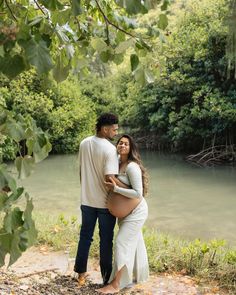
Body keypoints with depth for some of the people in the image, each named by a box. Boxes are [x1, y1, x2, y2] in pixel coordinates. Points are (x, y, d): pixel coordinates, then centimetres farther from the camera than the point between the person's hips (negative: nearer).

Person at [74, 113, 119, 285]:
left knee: (85, 236, 16)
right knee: (106, 239, 8)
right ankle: (107, 276, 19)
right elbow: (110, 179, -26)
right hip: (105, 202, -5)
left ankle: (81, 273, 26)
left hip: (87, 200, 5)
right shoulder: (110, 149, -20)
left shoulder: (84, 143, 1)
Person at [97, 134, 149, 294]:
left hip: (136, 210, -9)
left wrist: (115, 188, -27)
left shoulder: (132, 167, -22)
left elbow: (138, 193, -27)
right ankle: (140, 275, 36)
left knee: (122, 243, -9)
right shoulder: (118, 163, 4)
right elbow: (114, 182, 16)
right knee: (135, 242, 20)